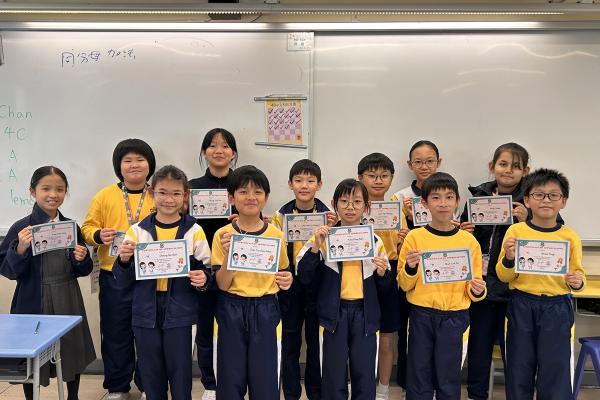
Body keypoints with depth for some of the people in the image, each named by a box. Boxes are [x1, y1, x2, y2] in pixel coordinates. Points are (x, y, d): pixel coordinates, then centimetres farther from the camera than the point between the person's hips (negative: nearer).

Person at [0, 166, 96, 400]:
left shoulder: (71, 227, 1)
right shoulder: (21, 228, -9)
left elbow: (83, 271, 9)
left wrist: (81, 259, -12)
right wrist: (20, 249, -24)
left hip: (68, 303, 4)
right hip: (33, 303, -3)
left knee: (72, 353, 16)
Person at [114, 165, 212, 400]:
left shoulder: (194, 231, -3)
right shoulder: (137, 231, 1)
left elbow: (207, 271, 3)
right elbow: (123, 281, 3)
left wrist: (203, 279, -19)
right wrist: (124, 260, -17)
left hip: (179, 314, -2)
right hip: (146, 313, 2)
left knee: (180, 375, 6)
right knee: (151, 376, 13)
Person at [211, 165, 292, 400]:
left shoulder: (276, 235, 0)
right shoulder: (223, 235, -4)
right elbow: (222, 284, -7)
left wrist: (286, 280, -8)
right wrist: (228, 254, -22)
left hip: (265, 311, 1)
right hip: (232, 311, -1)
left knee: (265, 379, 4)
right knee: (231, 379, 7)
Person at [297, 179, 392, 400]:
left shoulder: (375, 242, 5)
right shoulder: (324, 238, -1)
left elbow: (385, 285, 12)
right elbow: (304, 277, -7)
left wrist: (383, 273, -9)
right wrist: (315, 247, -18)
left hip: (364, 312, 2)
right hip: (335, 312, -2)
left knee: (365, 376, 7)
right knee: (334, 376, 6)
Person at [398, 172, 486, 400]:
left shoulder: (469, 241, 1)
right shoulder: (415, 237, -2)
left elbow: (473, 289, 8)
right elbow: (404, 285, 0)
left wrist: (477, 291, -13)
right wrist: (410, 268, -19)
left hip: (454, 318, 1)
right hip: (421, 315, -1)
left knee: (448, 380, 8)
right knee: (419, 379, 7)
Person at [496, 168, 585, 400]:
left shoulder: (570, 237, 0)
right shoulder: (515, 231, -2)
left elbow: (577, 274, 10)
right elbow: (504, 276, 0)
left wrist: (577, 282, -12)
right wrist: (508, 259, -19)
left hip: (557, 309, 0)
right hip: (521, 306, 0)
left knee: (556, 370, 5)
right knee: (519, 368, 10)